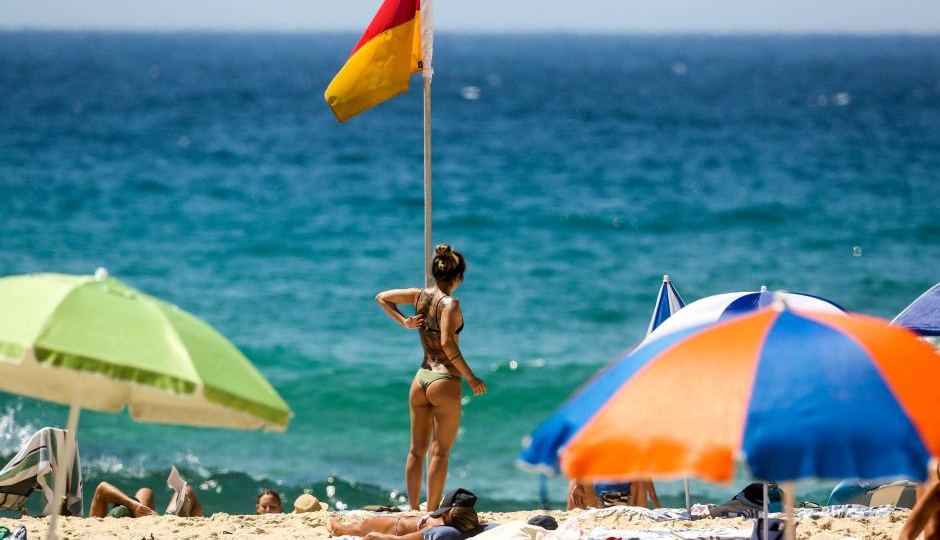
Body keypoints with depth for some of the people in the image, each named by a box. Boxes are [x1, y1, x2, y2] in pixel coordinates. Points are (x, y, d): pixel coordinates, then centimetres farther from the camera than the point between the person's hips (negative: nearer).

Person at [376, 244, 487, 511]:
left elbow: (381, 297, 18)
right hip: (445, 380, -7)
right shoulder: (450, 304, -13)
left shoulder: (420, 295, 6)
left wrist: (403, 322, 10)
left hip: (421, 379, 7)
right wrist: (471, 378, -19)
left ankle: (413, 510, 15)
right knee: (440, 452, 0)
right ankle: (432, 512, 0)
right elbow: (447, 343, -25)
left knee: (417, 450, 12)